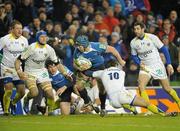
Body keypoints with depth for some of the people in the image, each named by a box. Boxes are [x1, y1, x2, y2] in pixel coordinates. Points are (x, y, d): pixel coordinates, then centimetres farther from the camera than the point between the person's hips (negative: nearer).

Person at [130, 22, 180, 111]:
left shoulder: (151, 37, -13)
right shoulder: (133, 42, -4)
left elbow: (164, 50, -7)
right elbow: (134, 56, 11)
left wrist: (169, 64, -10)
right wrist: (139, 63, -9)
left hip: (157, 66, -2)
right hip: (145, 67, 2)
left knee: (167, 88, 4)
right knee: (141, 86, -21)